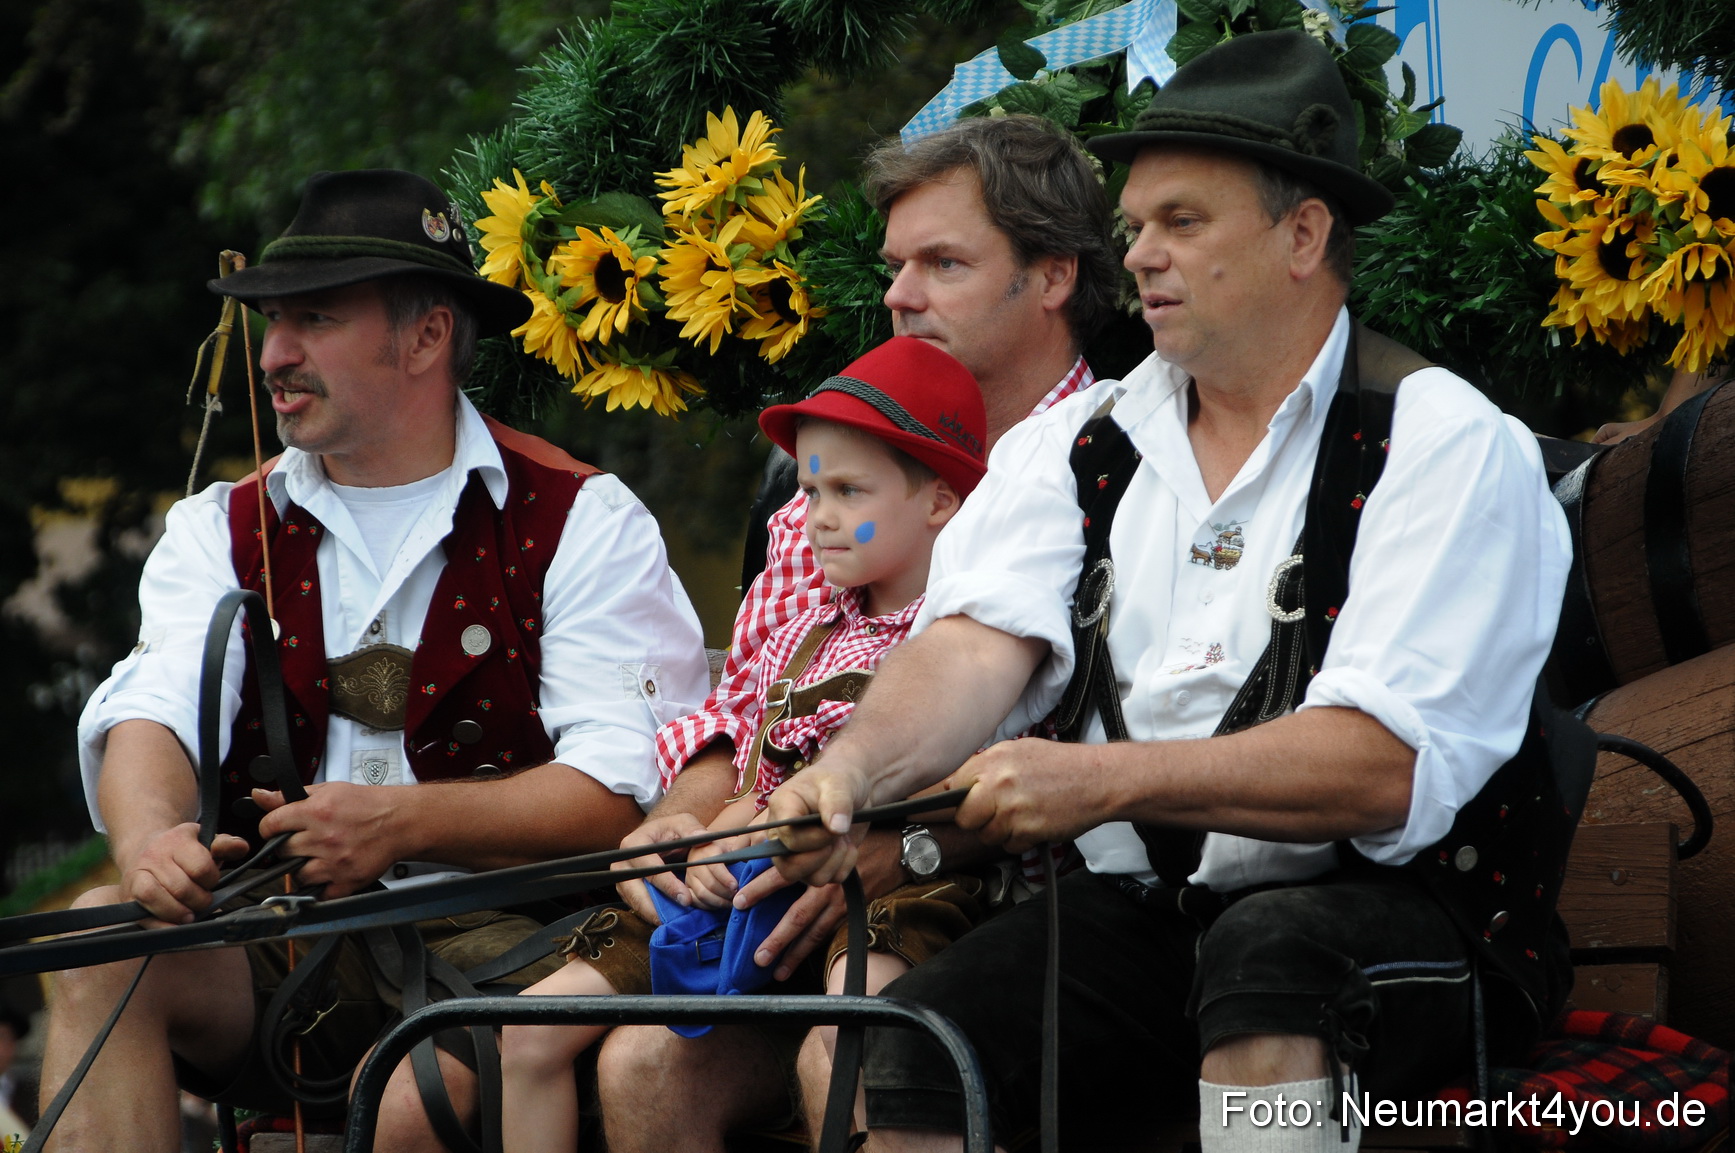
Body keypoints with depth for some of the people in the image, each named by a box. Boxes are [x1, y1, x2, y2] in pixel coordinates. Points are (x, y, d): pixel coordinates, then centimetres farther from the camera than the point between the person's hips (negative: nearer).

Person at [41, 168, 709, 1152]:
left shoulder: (582, 521, 2)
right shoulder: (223, 530, 15)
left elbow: (626, 787, -11)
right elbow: (152, 714, -2)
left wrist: (400, 822, -26)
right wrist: (152, 837, -27)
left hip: (503, 934, -4)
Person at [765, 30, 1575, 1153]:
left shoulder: (1444, 444, -6)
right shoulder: (1075, 446, 13)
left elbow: (1389, 766, -17)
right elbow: (980, 645, -2)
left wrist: (1106, 780, -25)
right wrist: (856, 767, -25)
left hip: (1394, 921, -4)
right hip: (1134, 914, 4)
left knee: (1265, 947, -37)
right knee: (906, 1054, -21)